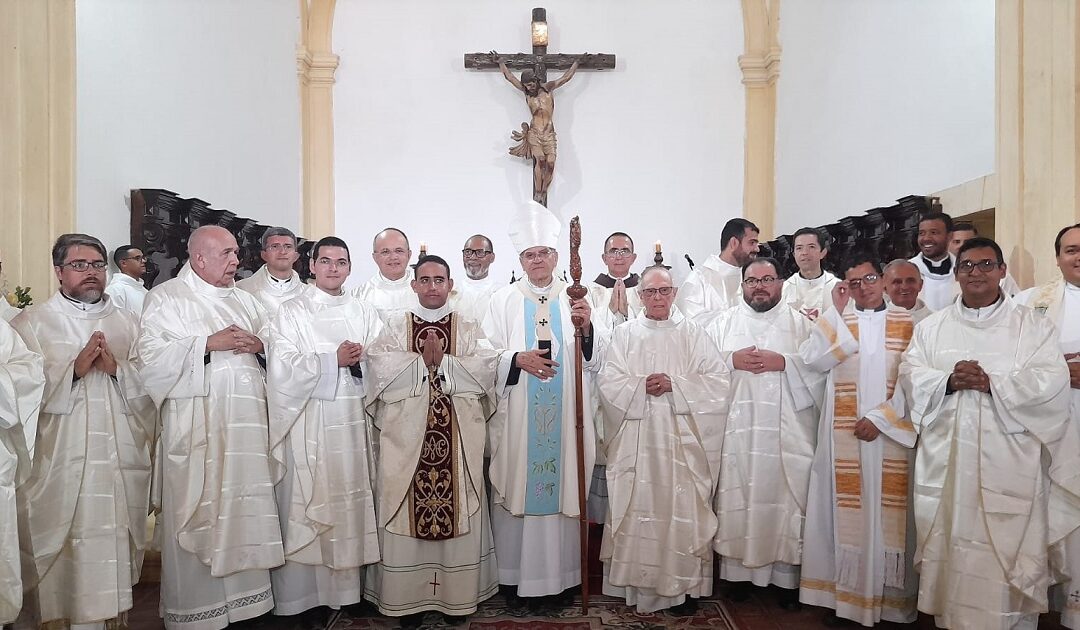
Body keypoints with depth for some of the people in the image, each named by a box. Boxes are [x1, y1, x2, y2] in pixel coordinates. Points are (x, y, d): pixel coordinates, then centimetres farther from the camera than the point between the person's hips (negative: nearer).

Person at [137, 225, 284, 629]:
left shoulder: (245, 300, 17)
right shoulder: (166, 298, 2)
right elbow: (153, 356, -10)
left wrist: (259, 345, -4)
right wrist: (209, 343, -15)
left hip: (246, 426, 5)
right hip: (195, 427, -4)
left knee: (245, 512, 8)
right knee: (197, 518, 0)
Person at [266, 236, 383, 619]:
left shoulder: (364, 313, 13)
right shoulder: (291, 313, 2)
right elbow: (284, 369, -8)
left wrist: (358, 361, -11)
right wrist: (335, 360, -14)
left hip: (354, 421, 3)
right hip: (309, 424, -3)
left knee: (352, 501, 6)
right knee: (308, 507, -1)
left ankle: (350, 586, 18)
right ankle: (304, 596, 10)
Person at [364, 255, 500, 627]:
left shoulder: (470, 330, 8)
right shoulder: (394, 329, 8)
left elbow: (485, 372, -7)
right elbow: (383, 375, -7)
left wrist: (442, 362, -13)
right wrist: (425, 361, -13)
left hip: (459, 439, 0)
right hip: (406, 437, 0)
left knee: (458, 510, 4)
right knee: (407, 514, 3)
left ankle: (458, 596, 18)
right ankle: (409, 598, 17)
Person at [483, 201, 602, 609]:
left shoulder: (574, 299, 8)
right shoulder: (504, 300, 5)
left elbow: (593, 360, 4)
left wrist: (586, 328, -14)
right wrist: (518, 359, -17)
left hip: (564, 417, 1)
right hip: (517, 418, -1)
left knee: (561, 488, 4)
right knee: (517, 489, 1)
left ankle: (555, 574, 18)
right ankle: (515, 574, 16)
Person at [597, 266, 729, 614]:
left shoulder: (692, 334, 6)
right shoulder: (624, 334, 7)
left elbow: (718, 380, -2)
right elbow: (608, 381, -1)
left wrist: (674, 384, -13)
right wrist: (642, 387, -16)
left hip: (681, 439, 0)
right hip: (637, 439, 0)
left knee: (683, 510, 1)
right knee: (638, 508, 3)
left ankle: (684, 585, 15)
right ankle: (639, 583, 17)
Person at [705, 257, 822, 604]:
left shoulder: (800, 323, 9)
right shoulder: (724, 322, 11)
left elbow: (820, 365, -1)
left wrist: (784, 362, -13)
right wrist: (732, 360, -11)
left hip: (788, 432, 0)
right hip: (737, 430, 1)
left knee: (787, 497, 1)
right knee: (738, 499, 3)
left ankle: (788, 574, 14)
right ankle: (739, 571, 15)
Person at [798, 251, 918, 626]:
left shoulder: (908, 323, 5)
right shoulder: (834, 320, 8)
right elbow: (813, 361, -9)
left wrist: (880, 417, -11)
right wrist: (836, 312, -9)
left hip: (893, 433, -1)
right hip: (844, 434, 1)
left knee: (890, 513, 4)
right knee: (846, 510, 4)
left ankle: (892, 598, 17)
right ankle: (844, 594, 13)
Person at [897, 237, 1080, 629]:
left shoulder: (1033, 326, 5)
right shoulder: (931, 327, 12)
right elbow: (910, 375, 2)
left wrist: (991, 383, -17)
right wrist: (949, 381, -15)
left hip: (1008, 462, -2)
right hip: (945, 459, 2)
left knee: (1009, 551, 1)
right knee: (948, 546, 9)